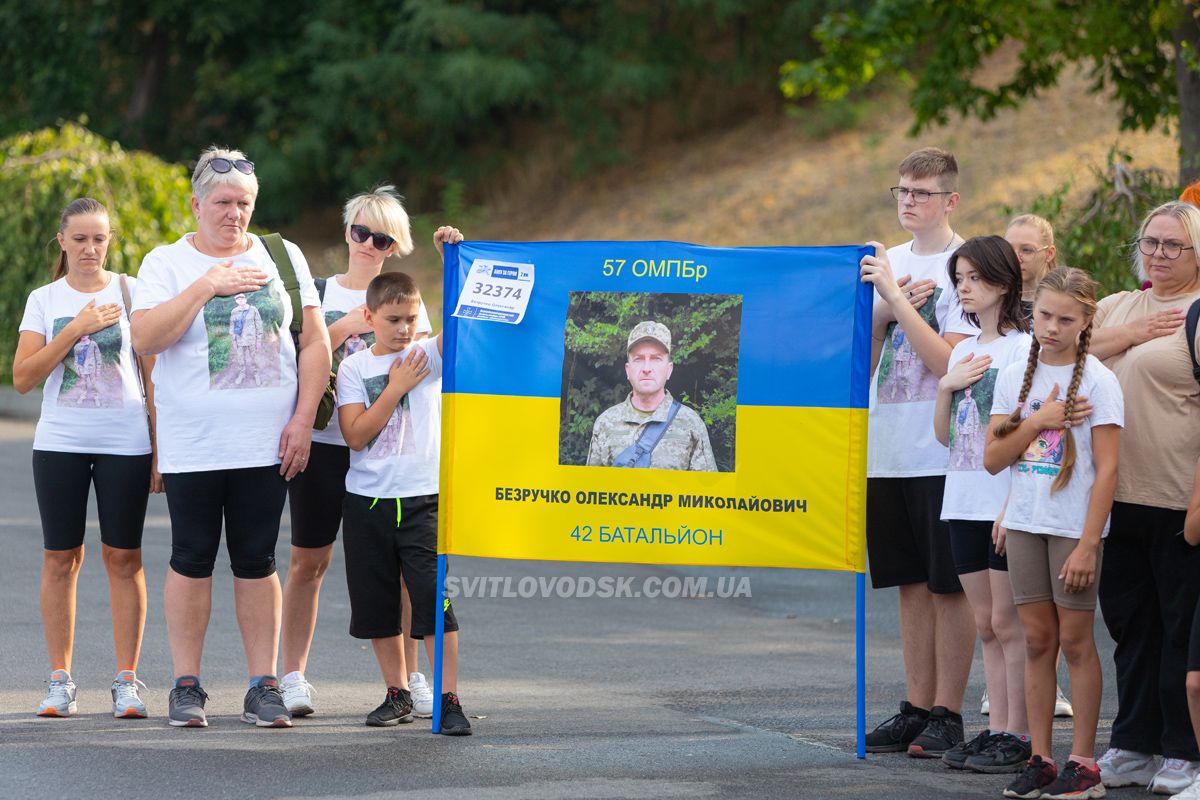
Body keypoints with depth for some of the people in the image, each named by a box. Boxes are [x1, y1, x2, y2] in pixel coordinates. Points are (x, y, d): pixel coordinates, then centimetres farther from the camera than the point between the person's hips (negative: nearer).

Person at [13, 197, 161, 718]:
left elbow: (154, 376, 4)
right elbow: (22, 377, -3)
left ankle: (127, 681, 4)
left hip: (125, 443, -1)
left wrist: (161, 450, 0)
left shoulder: (132, 293, 3)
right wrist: (75, 329, -12)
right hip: (59, 443, 1)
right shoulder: (45, 301, 6)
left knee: (123, 558, -1)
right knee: (60, 558, 1)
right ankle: (60, 681, 7)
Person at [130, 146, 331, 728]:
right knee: (192, 560, 2)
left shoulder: (283, 257, 8)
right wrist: (207, 286, -14)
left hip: (267, 443, 1)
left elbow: (315, 343, 7)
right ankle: (186, 685, 9)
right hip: (191, 445, -1)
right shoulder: (165, 263, 4)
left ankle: (264, 685, 8)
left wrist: (302, 420, -2)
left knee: (256, 561, 3)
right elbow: (146, 337, -11)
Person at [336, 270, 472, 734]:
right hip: (367, 500, 2)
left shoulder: (429, 355, 1)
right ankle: (397, 695, 22)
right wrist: (396, 387, -11)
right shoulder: (354, 368, 3)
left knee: (434, 600, -11)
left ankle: (448, 700, -11)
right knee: (376, 603, 9)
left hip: (422, 499, -2)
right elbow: (355, 434, -7)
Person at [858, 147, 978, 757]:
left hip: (944, 451, -6)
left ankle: (947, 715, 3)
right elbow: (863, 360, 12)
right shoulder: (887, 262, 12)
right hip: (889, 450, 6)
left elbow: (948, 362, -17)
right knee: (912, 584, 11)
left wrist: (893, 295, -17)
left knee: (949, 586, -2)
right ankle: (916, 708, 16)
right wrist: (885, 311, -6)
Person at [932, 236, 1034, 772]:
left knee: (1007, 622, -6)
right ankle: (996, 729, 13)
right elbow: (943, 434, 16)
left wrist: (1013, 507, -17)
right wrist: (947, 386, -2)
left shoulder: (1024, 348, -7)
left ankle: (1018, 736, -2)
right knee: (986, 623, 9)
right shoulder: (963, 352, 15)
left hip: (1006, 503, -7)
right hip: (964, 501, 7)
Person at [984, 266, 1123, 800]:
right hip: (1024, 523, 4)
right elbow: (992, 459, 4)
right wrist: (1036, 422, -11)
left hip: (1075, 528, -4)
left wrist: (1088, 543, -16)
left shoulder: (1097, 381, -7)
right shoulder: (1015, 376, 7)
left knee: (1075, 639, -2)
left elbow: (1107, 469, -10)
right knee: (1037, 639, 6)